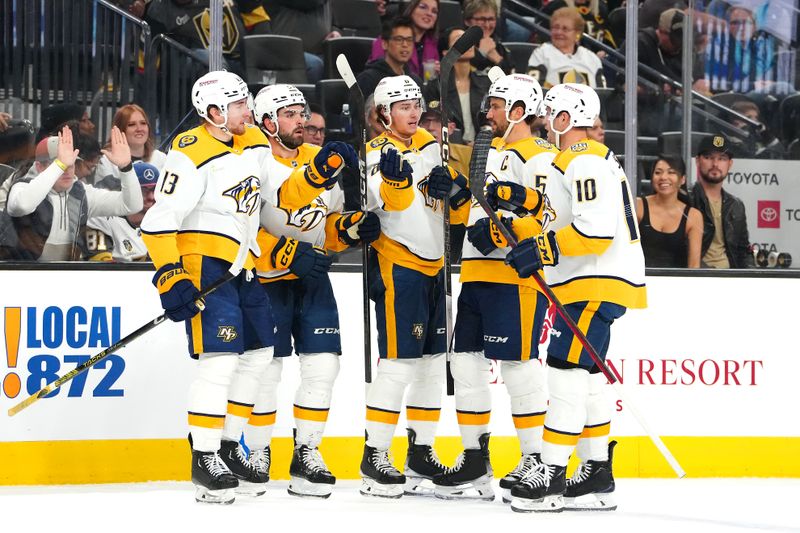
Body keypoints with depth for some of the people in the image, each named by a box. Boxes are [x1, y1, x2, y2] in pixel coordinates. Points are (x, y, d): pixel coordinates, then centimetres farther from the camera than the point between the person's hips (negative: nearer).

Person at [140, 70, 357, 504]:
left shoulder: (255, 144, 9)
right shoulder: (192, 155, -17)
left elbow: (283, 195, 17)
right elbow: (158, 222, -19)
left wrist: (320, 172, 0)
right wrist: (170, 278, -26)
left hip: (242, 267, 9)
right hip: (204, 263, -9)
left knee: (257, 354, 14)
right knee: (219, 359, -16)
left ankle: (229, 449, 25)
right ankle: (204, 461, -9)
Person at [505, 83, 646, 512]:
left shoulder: (585, 162, -14)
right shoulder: (577, 160, 22)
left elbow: (596, 230, -24)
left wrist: (542, 250, -21)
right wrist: (531, 243, 17)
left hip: (598, 284, -11)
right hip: (590, 284, 11)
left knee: (567, 369, -13)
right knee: (584, 374, 12)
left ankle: (551, 475, -16)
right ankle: (596, 475, 16)